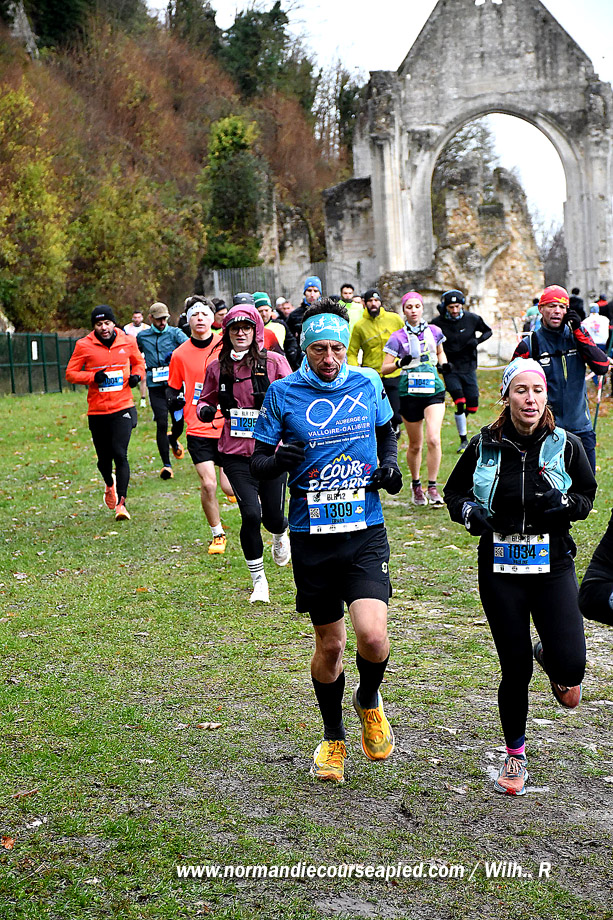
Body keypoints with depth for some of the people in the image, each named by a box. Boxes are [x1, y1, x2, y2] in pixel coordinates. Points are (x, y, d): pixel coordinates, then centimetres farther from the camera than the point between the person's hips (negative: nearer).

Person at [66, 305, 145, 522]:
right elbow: (70, 373, 0)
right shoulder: (84, 345, -3)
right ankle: (110, 484, 44)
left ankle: (121, 503, -14)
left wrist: (137, 375, -1)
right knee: (104, 459, 10)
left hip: (123, 408, -1)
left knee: (120, 454, -15)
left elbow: (138, 362, 21)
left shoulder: (127, 341, 3)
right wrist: (93, 377, -16)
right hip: (97, 411, 1)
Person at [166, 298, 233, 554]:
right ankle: (217, 534, 12)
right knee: (208, 483, -9)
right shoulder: (180, 354, 1)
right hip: (198, 430, 0)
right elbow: (173, 387, 11)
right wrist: (173, 400, -9)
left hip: (228, 426, 0)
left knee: (230, 487, -1)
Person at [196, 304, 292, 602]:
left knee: (273, 518, 5)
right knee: (251, 515, -12)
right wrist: (205, 410, -6)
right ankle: (259, 581, 7)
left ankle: (281, 534, 47)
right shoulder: (217, 367, 4)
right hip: (236, 454, 1)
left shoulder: (274, 362, -4)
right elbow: (207, 399, 17)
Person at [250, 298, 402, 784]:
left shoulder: (368, 383, 3)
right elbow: (258, 461, 1)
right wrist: (278, 460, -21)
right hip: (311, 537, 0)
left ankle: (369, 700, 17)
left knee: (372, 635, -18)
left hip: (366, 531, 0)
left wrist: (390, 463, 3)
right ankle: (333, 738, 33)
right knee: (330, 643, 9)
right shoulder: (283, 393, -3)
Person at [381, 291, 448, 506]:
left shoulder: (433, 331, 5)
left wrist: (443, 363, 3)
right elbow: (384, 369, -4)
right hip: (410, 392, -1)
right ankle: (415, 484, 30)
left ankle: (432, 487, -6)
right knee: (415, 445, 7)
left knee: (433, 439, -16)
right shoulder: (398, 337, -3)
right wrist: (400, 363, -23)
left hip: (434, 390, 1)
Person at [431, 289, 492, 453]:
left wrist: (478, 340, -7)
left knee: (472, 406, 1)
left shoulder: (472, 319, -3)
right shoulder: (437, 324, -7)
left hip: (469, 367, 2)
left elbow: (488, 331, 13)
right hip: (450, 370, -2)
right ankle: (463, 440, -5)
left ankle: (461, 419, 35)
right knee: (460, 403, -16)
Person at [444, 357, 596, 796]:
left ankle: (548, 654, 28)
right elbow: (454, 490, 12)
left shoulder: (566, 445, -1)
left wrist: (563, 504, -13)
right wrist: (469, 512, -9)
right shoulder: (484, 446, 0)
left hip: (552, 565, 0)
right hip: (500, 568, 0)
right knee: (515, 668, 4)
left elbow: (587, 494, 9)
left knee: (571, 668, -11)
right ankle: (515, 755, 25)